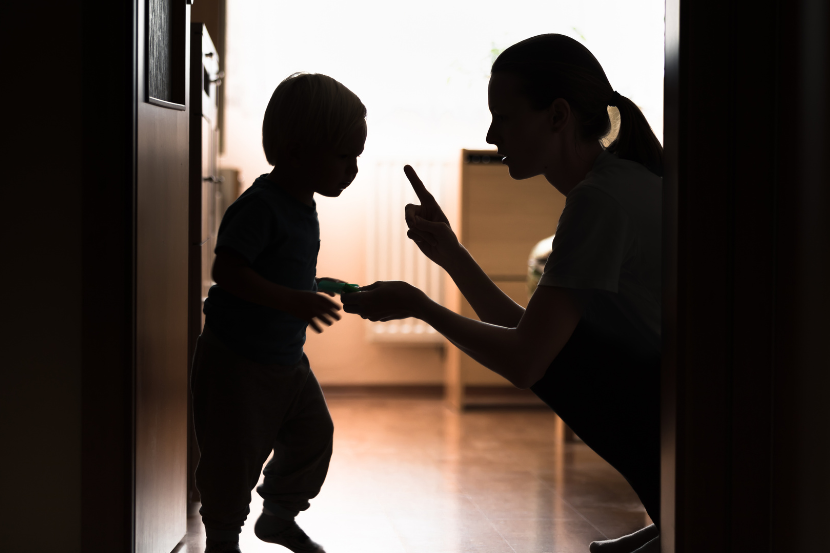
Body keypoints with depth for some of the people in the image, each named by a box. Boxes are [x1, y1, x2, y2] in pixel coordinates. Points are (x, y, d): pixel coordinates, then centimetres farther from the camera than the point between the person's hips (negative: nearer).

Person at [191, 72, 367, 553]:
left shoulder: (305, 207, 7)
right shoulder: (260, 205, -22)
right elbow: (228, 271, -30)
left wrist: (319, 289, 8)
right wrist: (294, 301, -35)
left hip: (287, 358, 9)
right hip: (236, 360, -9)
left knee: (314, 433, 15)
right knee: (236, 455, 0)